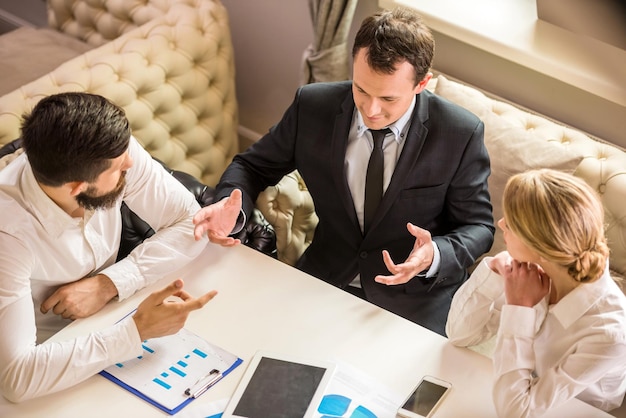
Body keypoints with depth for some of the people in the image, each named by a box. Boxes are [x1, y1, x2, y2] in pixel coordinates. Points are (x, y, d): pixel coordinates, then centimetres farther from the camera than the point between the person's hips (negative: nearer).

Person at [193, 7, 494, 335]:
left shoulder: (460, 134, -15)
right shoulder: (313, 107, -10)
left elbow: (478, 226, -5)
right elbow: (254, 166, 4)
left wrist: (434, 257, -27)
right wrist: (231, 206, -19)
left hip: (413, 298, -3)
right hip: (325, 281, 3)